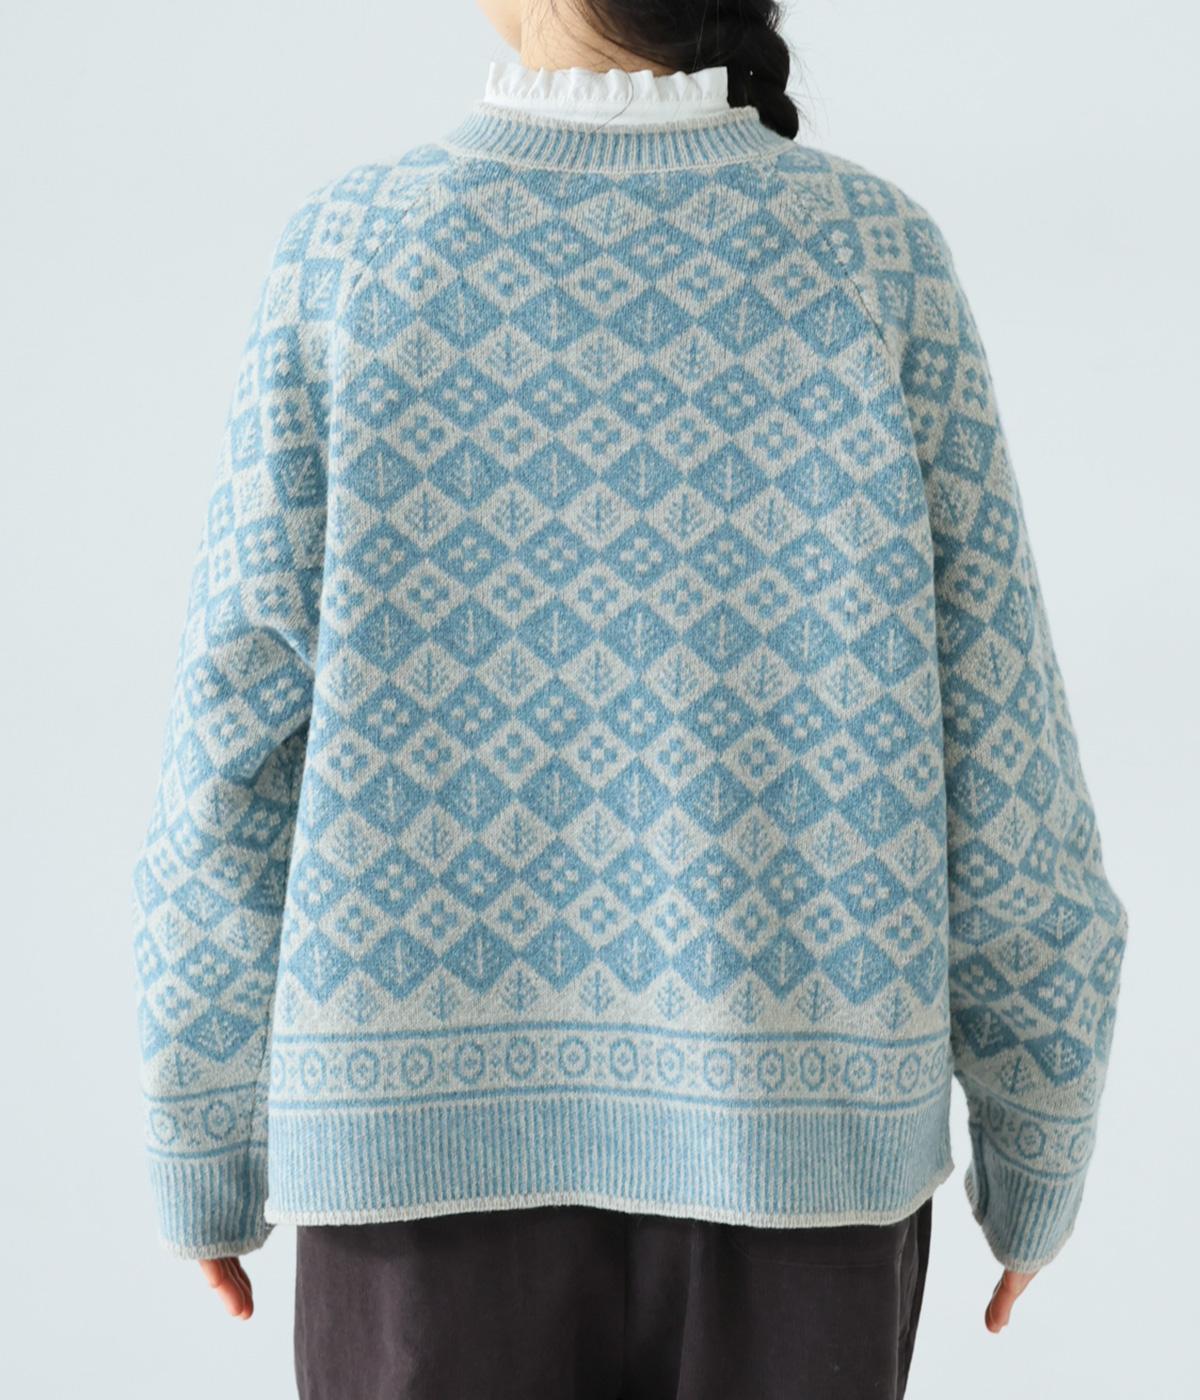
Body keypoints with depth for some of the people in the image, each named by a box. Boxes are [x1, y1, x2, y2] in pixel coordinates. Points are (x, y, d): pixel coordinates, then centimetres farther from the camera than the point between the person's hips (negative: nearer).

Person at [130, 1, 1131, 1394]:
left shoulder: (350, 254, -6)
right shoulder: (877, 259, -6)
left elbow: (238, 750, -7)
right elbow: (992, 747, -6)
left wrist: (200, 1143, 8)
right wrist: (1041, 1147, 8)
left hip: (449, 1133, 0)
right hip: (785, 1139, 1)